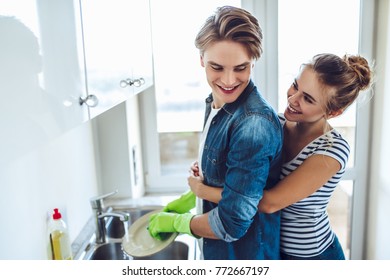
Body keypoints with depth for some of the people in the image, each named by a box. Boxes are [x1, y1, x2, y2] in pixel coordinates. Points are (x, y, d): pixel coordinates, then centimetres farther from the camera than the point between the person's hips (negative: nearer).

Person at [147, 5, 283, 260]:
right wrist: (190, 198, 6)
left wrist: (175, 222, -13)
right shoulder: (215, 103, -4)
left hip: (245, 255, -7)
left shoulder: (254, 124, -30)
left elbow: (231, 224, -27)